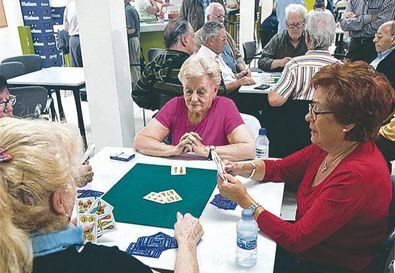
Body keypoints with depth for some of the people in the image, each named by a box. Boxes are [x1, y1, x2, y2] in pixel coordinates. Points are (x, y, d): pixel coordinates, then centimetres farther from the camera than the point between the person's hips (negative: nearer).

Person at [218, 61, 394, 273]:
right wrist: (242, 169, -11)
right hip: (305, 244, 7)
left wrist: (244, 199, -23)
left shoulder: (358, 175, -32)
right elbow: (279, 169, 7)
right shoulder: (328, 146, -7)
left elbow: (296, 239, -28)